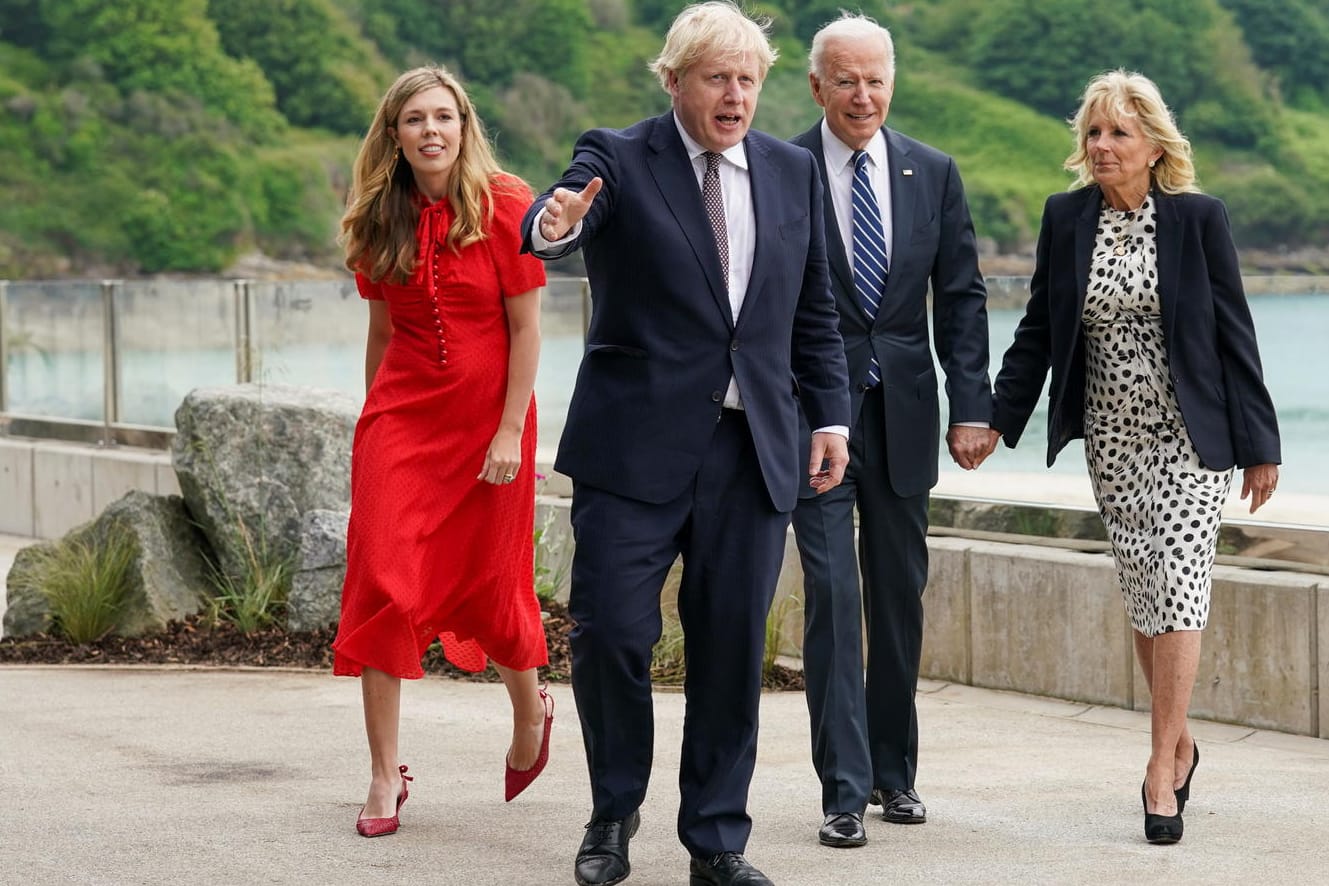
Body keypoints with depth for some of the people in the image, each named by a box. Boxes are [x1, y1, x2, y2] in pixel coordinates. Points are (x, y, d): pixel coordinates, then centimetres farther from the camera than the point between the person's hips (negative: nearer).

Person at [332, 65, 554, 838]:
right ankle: (386, 776, -1)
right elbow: (381, 331, 12)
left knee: (487, 585, 7)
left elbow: (526, 327, -8)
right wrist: (374, 420, 13)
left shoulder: (506, 207, -8)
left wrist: (510, 432, -12)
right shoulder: (381, 221, 4)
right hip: (403, 413, 3)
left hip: (487, 416, -3)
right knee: (382, 581, -7)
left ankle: (532, 711, 37)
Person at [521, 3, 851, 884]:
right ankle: (615, 812, 18)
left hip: (754, 451, 3)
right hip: (636, 447, -3)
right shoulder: (618, 158, -2)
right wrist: (554, 224, -46)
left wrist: (831, 414, 8)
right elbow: (554, 223, -22)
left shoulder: (792, 172, 12)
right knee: (610, 633, -5)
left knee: (733, 649, 4)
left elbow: (814, 311, 17)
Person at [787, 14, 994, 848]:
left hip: (903, 411, 4)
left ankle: (893, 770, 25)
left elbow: (962, 296, 7)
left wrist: (972, 405, 0)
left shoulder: (933, 174, 6)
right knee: (833, 591, -9)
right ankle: (845, 789, -5)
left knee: (901, 594, 11)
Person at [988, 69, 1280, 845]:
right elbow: (1039, 329, 7)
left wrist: (1259, 445, -4)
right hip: (1112, 437, 3)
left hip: (1191, 434, -3)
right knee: (1143, 591, 7)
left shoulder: (1199, 219, -7)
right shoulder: (1066, 218, 1)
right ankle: (1180, 742, 24)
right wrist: (998, 419, 2)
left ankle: (1161, 767, -8)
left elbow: (1234, 334, -5)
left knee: (1176, 585, -10)